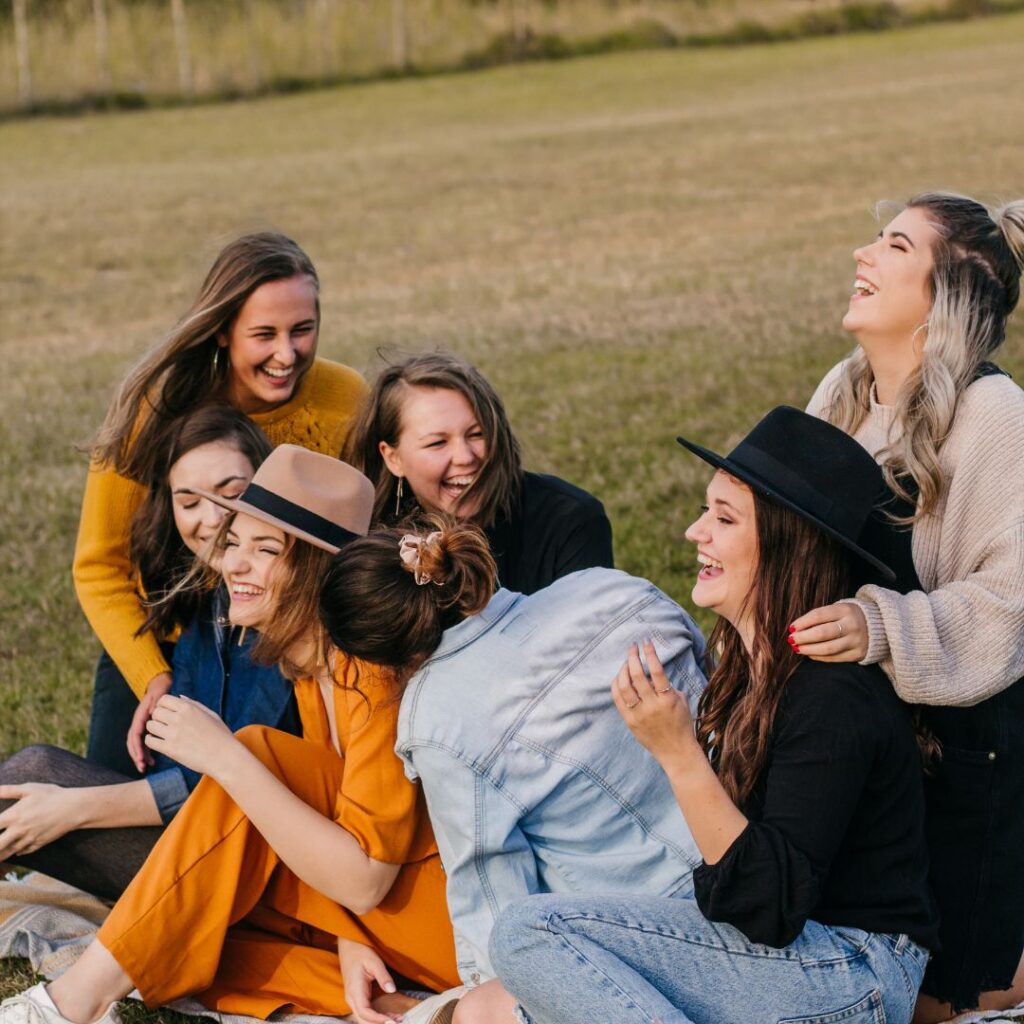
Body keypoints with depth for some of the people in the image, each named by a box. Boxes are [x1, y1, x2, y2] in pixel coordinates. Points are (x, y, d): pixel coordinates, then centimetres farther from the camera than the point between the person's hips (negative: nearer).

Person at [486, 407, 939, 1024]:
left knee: (529, 933, -18)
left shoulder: (832, 696, -20)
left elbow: (774, 907, -24)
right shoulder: (751, 666, 8)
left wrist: (679, 753, -27)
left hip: (848, 970, -9)